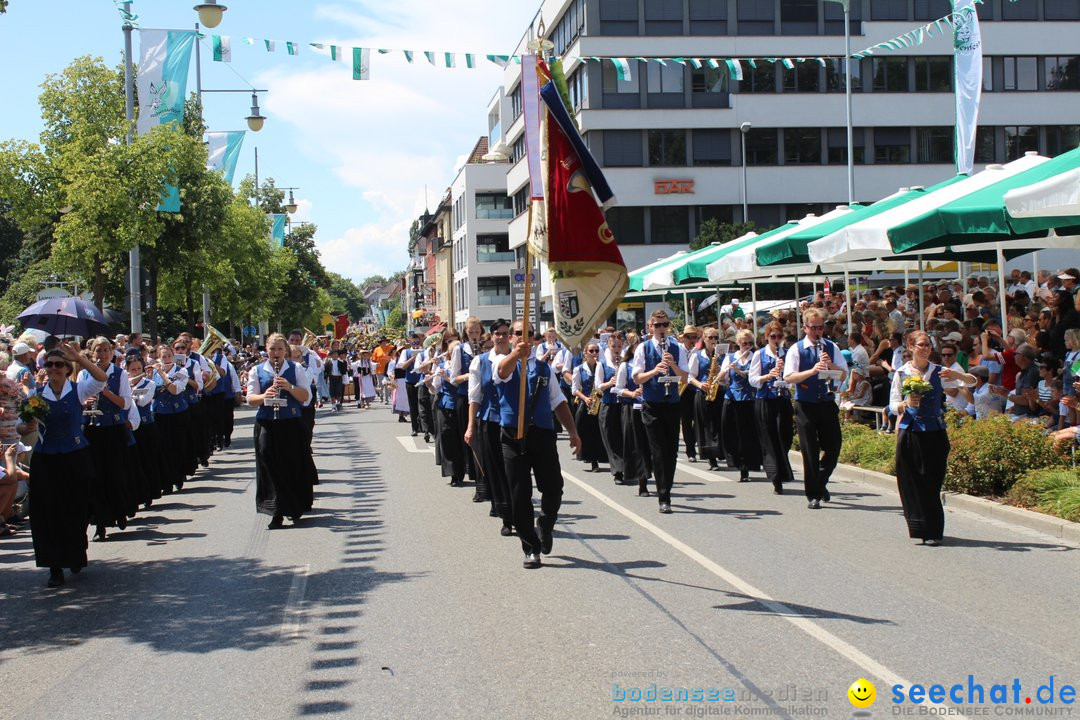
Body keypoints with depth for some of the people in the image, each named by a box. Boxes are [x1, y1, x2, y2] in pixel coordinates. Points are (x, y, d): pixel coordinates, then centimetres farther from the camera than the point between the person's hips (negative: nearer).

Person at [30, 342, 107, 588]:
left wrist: (78, 358, -28)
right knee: (49, 512, -1)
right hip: (45, 460, 1)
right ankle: (55, 567, 5)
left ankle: (76, 557, 28)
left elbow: (102, 378, -20)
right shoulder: (37, 395, 4)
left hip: (76, 458, -1)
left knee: (76, 510, 7)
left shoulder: (79, 390, -1)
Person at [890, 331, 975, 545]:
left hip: (934, 433, 0)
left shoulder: (938, 372, 5)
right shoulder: (901, 373, 4)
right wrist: (907, 404, -17)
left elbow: (972, 381, 0)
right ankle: (919, 527, 16)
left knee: (932, 482, -2)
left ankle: (932, 531, 3)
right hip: (909, 433, 0)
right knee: (911, 482, 1)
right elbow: (893, 405, 4)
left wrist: (956, 374, -19)